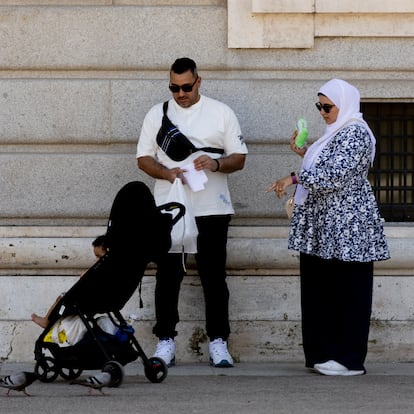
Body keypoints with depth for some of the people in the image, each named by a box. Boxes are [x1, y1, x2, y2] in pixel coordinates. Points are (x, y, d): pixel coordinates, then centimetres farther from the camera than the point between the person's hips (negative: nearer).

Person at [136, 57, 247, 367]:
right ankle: (166, 342, 7)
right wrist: (166, 173, -12)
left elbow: (239, 158, 5)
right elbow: (144, 158, 8)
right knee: (168, 275, 1)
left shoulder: (221, 113, 6)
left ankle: (218, 342, 6)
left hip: (212, 209, -1)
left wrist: (216, 163, -16)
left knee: (214, 275, 1)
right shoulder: (157, 114, 9)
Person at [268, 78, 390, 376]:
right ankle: (326, 354, 15)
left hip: (347, 227, -10)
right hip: (327, 229, 10)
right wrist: (305, 154, 15)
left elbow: (333, 176, -23)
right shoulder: (337, 133, 18)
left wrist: (294, 178, -18)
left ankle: (350, 359, -1)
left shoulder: (355, 135, -14)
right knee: (320, 290, 10)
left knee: (347, 291, -5)